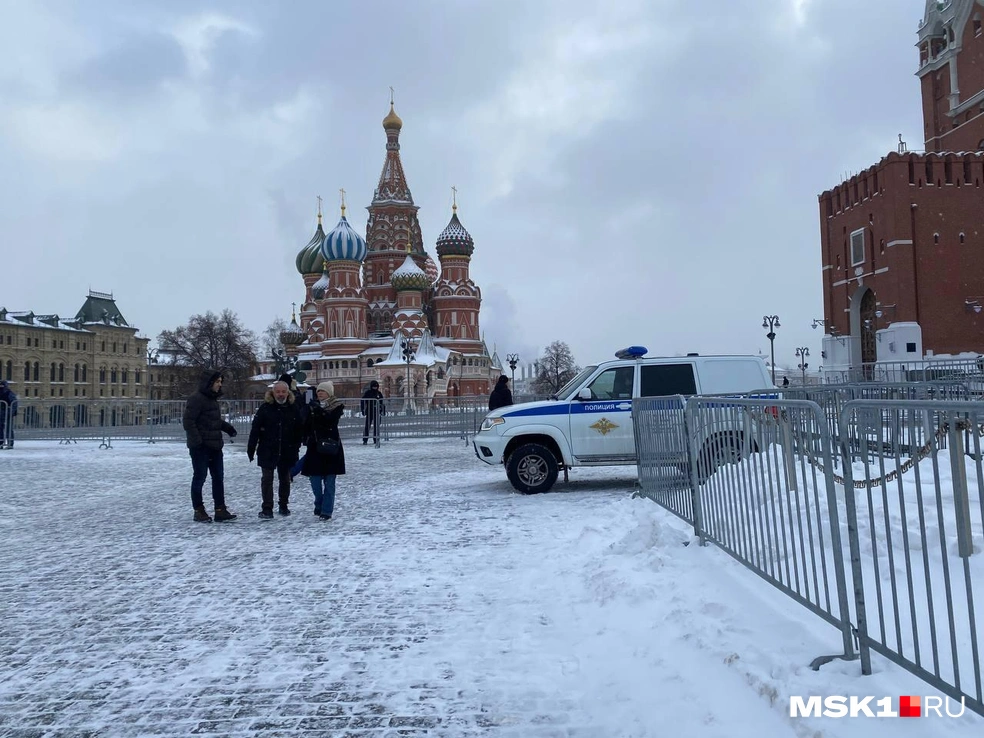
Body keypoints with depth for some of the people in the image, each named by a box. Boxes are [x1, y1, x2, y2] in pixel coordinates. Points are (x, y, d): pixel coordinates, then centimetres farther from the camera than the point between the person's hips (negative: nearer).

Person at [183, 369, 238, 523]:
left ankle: (220, 510, 13)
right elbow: (188, 421, -19)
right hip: (200, 447, -9)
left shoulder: (212, 399, 14)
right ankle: (199, 511, 13)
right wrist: (197, 441, -23)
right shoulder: (196, 399, -14)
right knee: (199, 478, 2)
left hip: (214, 447, 9)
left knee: (218, 477, 9)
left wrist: (227, 428, 12)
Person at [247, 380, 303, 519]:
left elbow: (298, 430, 3)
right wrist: (251, 449, -8)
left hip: (287, 451, 2)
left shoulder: (294, 408, -1)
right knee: (267, 478, -1)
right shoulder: (265, 408, -6)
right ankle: (267, 508, 6)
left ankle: (283, 506, 28)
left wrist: (296, 447, 0)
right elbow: (255, 429, -6)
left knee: (285, 479, 14)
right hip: (267, 450, -2)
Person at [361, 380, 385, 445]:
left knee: (376, 426, 7)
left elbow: (381, 403, 21)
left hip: (377, 412, 4)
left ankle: (376, 439, 14)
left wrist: (383, 410, 17)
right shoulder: (367, 393, 0)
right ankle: (365, 440, -5)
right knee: (367, 425, -7)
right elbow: (363, 401, -1)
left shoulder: (379, 393, 13)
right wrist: (363, 410, -7)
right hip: (369, 411, -4)